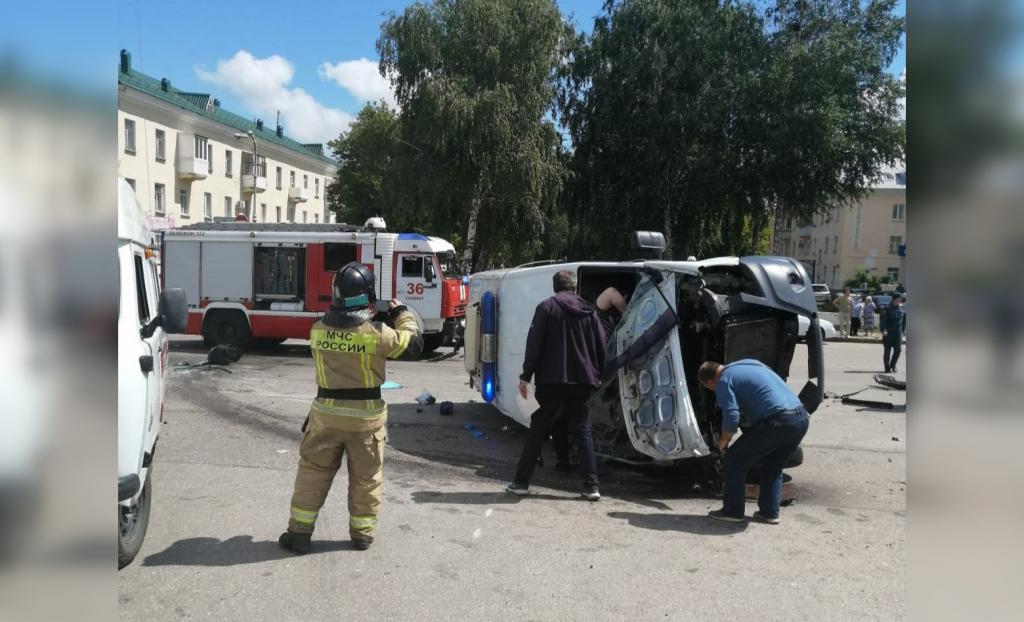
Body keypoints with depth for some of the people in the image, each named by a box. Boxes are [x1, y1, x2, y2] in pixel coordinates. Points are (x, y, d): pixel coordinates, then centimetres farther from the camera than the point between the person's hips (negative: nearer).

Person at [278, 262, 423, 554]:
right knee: (366, 477, 13)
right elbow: (413, 344, -4)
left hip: (326, 412, 2)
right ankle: (362, 533, 23)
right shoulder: (376, 333, -16)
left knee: (313, 472, 14)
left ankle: (300, 532, 18)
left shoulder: (318, 329, -5)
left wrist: (372, 319, 14)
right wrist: (401, 313, 9)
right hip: (366, 415, -2)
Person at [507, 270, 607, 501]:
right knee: (583, 431, 9)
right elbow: (601, 345, 11)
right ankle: (591, 486, 6)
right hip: (581, 380, 3)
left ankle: (521, 482, 11)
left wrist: (526, 376, -6)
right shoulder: (589, 311, 9)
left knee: (538, 431, 6)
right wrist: (597, 374, 21)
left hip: (552, 380, -3)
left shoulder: (547, 307, -3)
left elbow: (534, 343, -8)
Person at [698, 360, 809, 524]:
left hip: (777, 422, -8)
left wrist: (723, 441, 9)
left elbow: (731, 418, -9)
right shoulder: (749, 363, 25)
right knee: (773, 467, 26)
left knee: (734, 460, 6)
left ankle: (732, 511, 13)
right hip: (802, 418, 9)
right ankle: (770, 513, 26)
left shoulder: (724, 382, 0)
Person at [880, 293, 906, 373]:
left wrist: (903, 330, 12)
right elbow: (883, 320, -14)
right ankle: (887, 368, 10)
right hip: (888, 333, -5)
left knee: (898, 350, 2)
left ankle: (892, 365, 20)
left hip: (898, 333, 5)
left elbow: (904, 320, 18)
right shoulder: (888, 308, -10)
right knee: (887, 351, 2)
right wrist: (884, 330, -25)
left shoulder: (901, 309, 8)